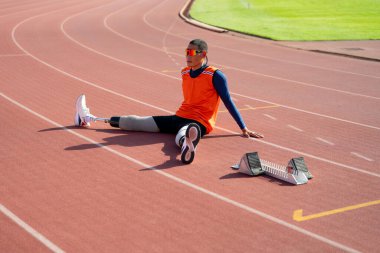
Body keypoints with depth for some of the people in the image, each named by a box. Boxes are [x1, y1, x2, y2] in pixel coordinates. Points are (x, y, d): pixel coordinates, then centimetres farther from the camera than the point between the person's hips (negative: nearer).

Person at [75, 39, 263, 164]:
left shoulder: (215, 76, -11)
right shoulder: (185, 73, 10)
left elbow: (228, 102, -10)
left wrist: (244, 129, -9)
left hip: (199, 123, -7)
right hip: (180, 118, 7)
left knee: (181, 135, -45)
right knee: (136, 122, 8)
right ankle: (89, 119, 13)